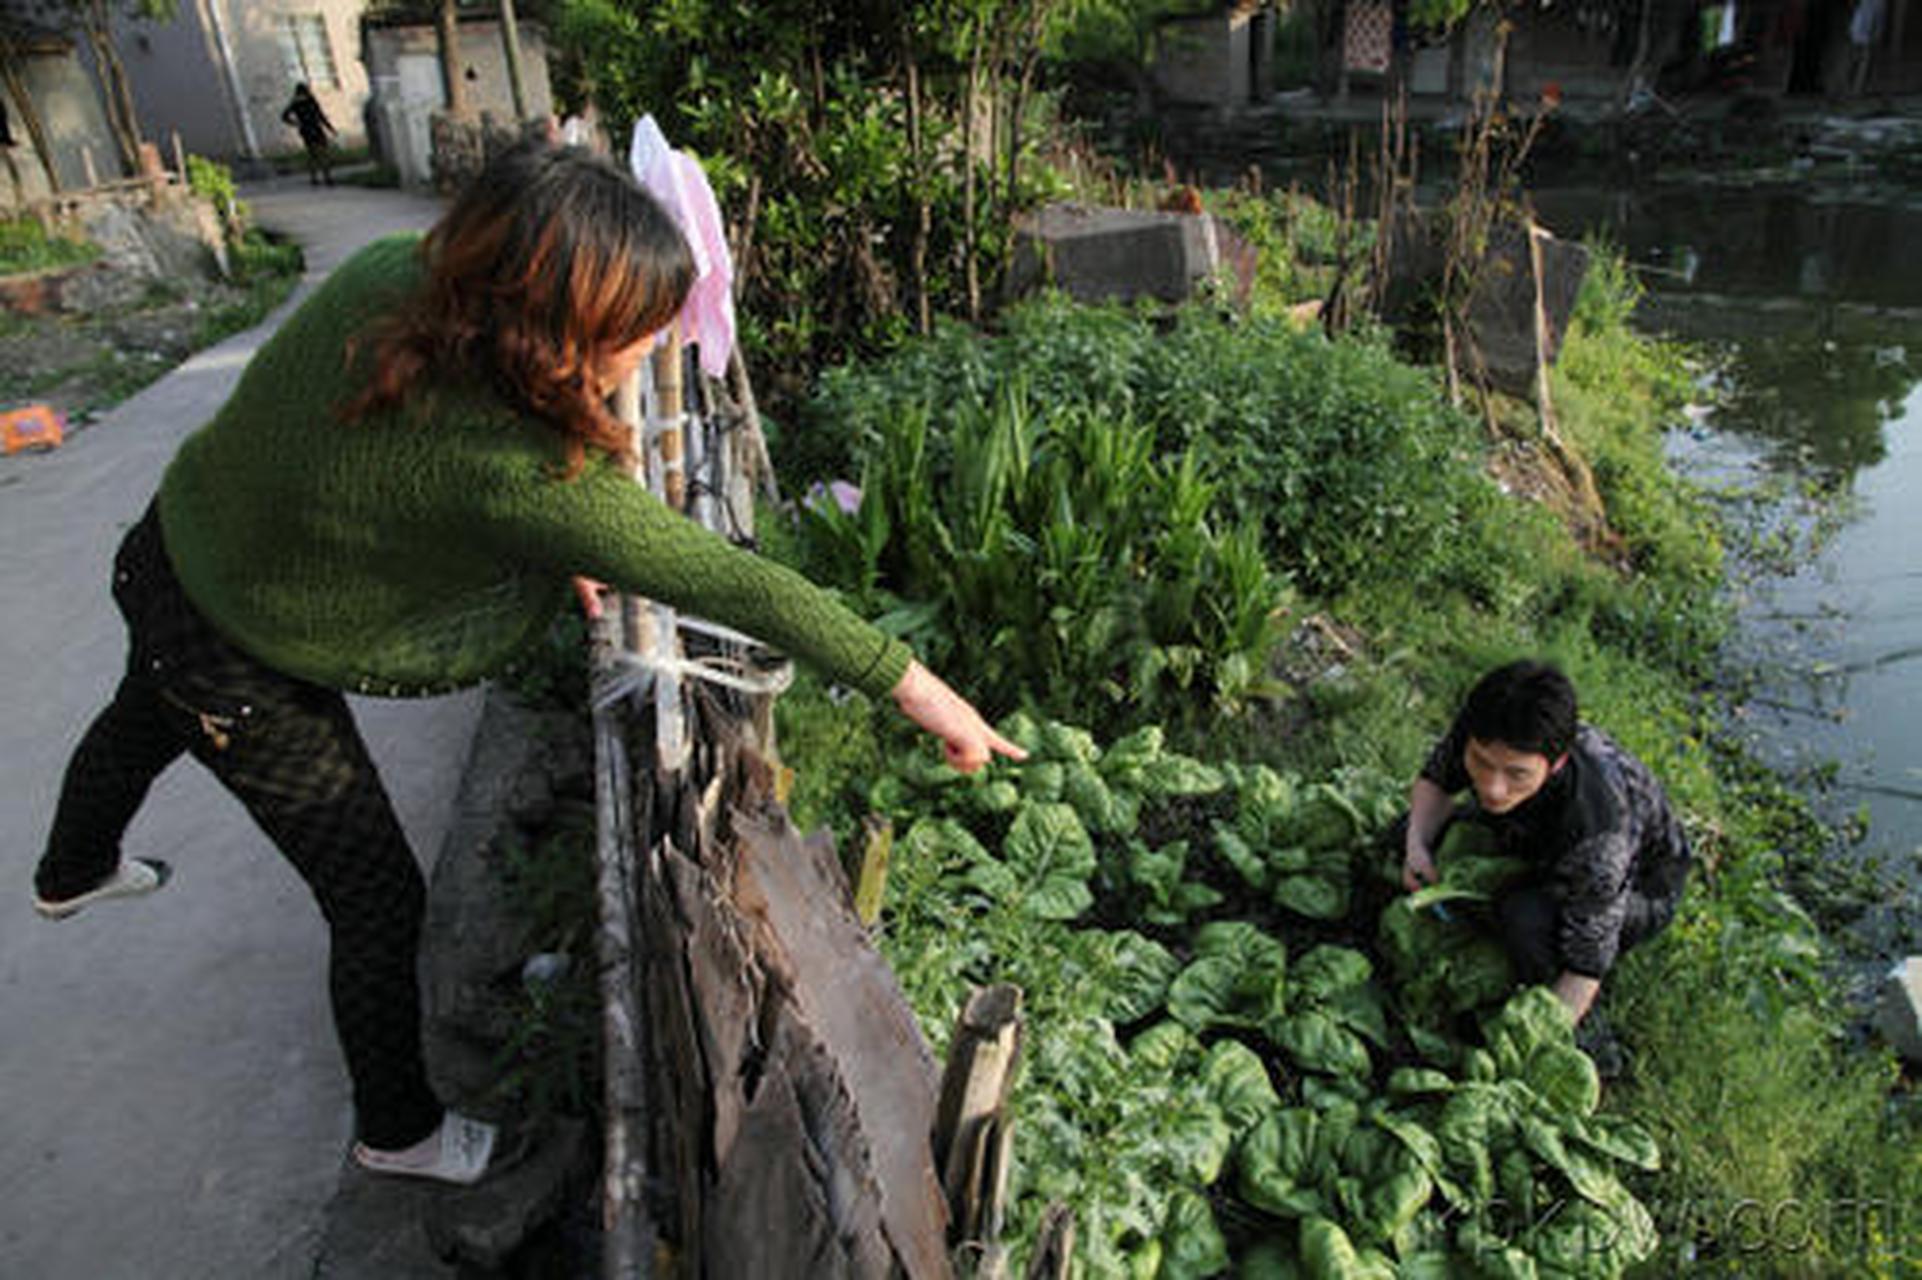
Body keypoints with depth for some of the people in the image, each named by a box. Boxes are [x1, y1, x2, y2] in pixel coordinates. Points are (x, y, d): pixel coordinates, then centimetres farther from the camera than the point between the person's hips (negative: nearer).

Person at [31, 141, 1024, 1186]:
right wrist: (910, 684, -30)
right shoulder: (514, 473, -42)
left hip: (167, 553, 9)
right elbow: (721, 580, -38)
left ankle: (73, 875, 74)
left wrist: (564, 543, -7)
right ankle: (398, 1132, 35)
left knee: (146, 720, 38)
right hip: (244, 678, -8)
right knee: (377, 899, 8)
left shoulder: (395, 268, -21)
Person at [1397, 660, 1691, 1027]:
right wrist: (1416, 846, -23)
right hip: (1539, 846, 6)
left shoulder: (1594, 831, -43)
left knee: (1526, 917, -35)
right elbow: (1436, 779, -6)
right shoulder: (1476, 732, -30)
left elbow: (1587, 963, -33)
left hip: (1637, 888, -5)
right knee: (1410, 830, -5)